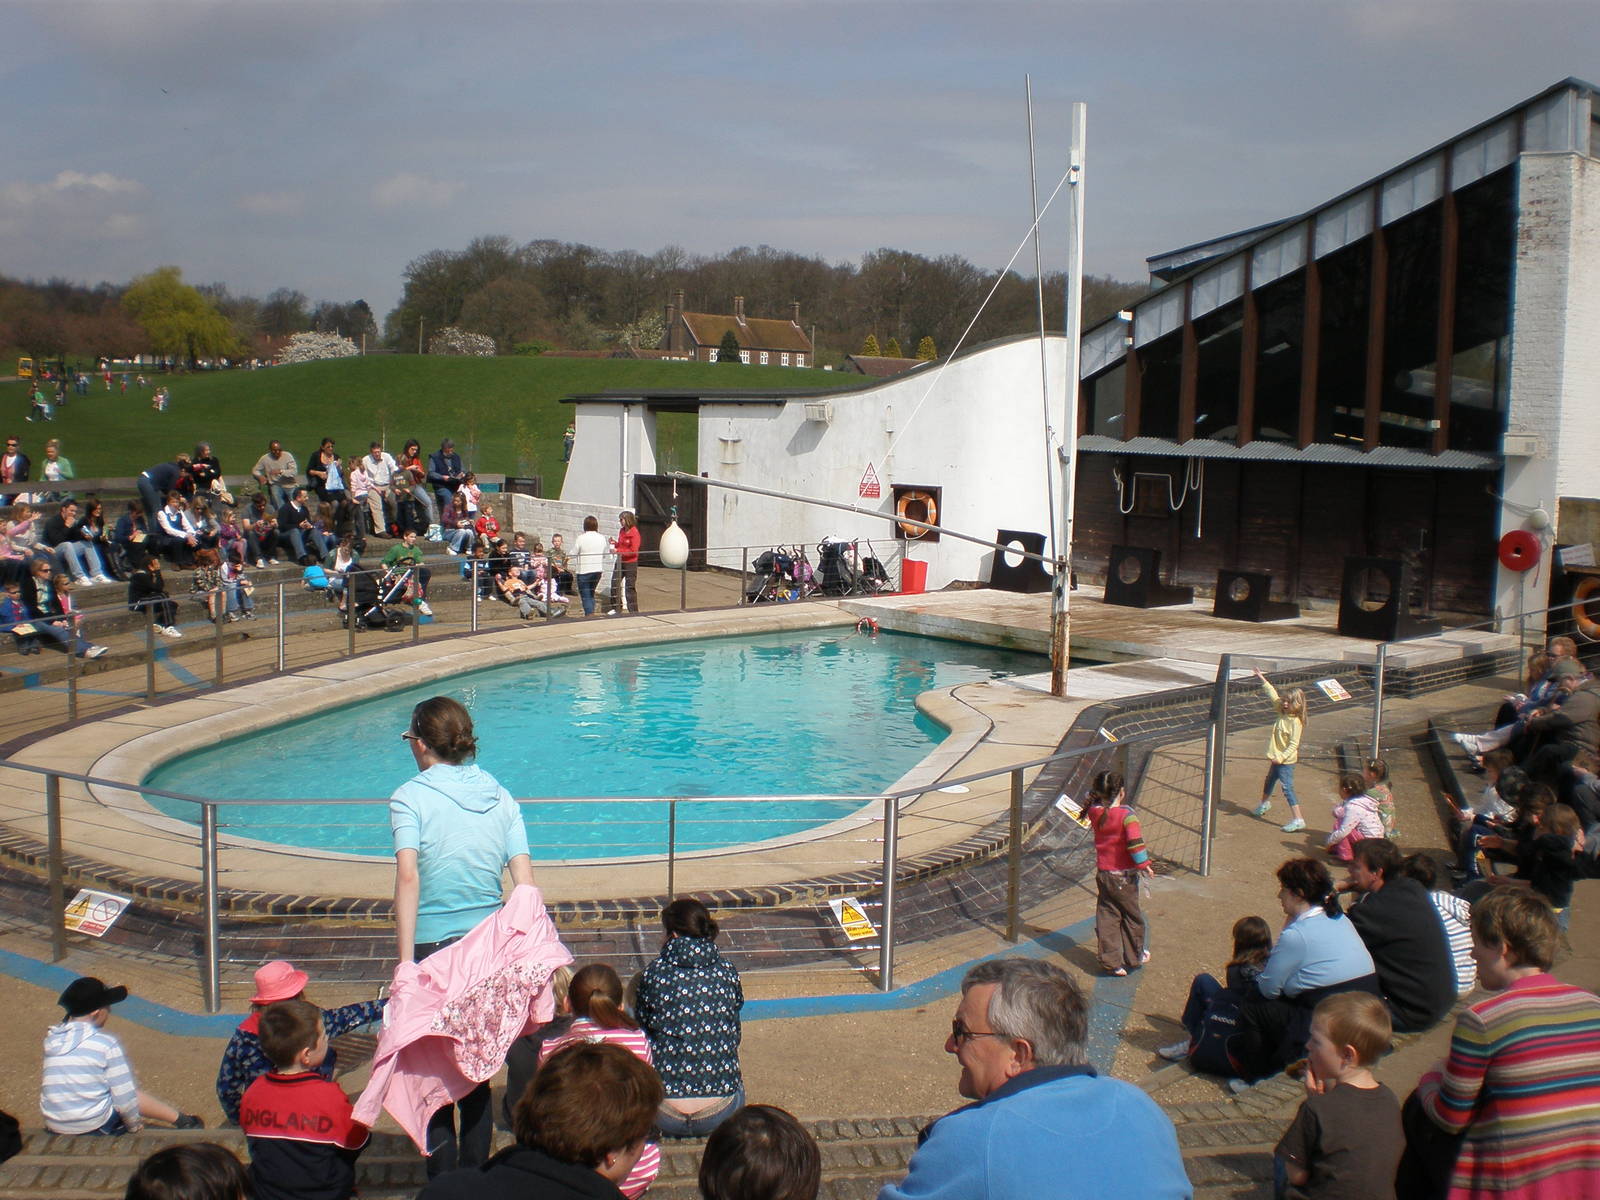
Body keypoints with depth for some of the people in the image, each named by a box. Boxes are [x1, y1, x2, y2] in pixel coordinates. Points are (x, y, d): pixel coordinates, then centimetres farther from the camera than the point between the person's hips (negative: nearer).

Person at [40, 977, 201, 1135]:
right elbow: (124, 1094, -10)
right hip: (95, 1125, -5)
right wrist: (133, 1125, 4)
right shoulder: (106, 1043, -14)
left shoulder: (51, 1039, -3)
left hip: (54, 1127, 5)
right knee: (139, 1097, 19)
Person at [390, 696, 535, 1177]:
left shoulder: (410, 797, -8)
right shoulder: (500, 797, 5)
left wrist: (406, 961, -22)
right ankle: (476, 1174, 23)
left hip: (432, 947, -4)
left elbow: (408, 875, -20)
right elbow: (525, 880, -3)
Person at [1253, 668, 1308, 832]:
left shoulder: (1296, 722, -21)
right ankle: (1265, 804, 54)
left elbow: (1293, 745, -24)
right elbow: (1273, 696, 15)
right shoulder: (1283, 713, 3)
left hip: (1286, 761, -10)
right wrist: (1262, 679, 17)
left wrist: (1281, 757, -31)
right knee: (1269, 781, 29)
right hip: (1277, 758, 10)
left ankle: (1298, 820, -15)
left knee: (1287, 788, -13)